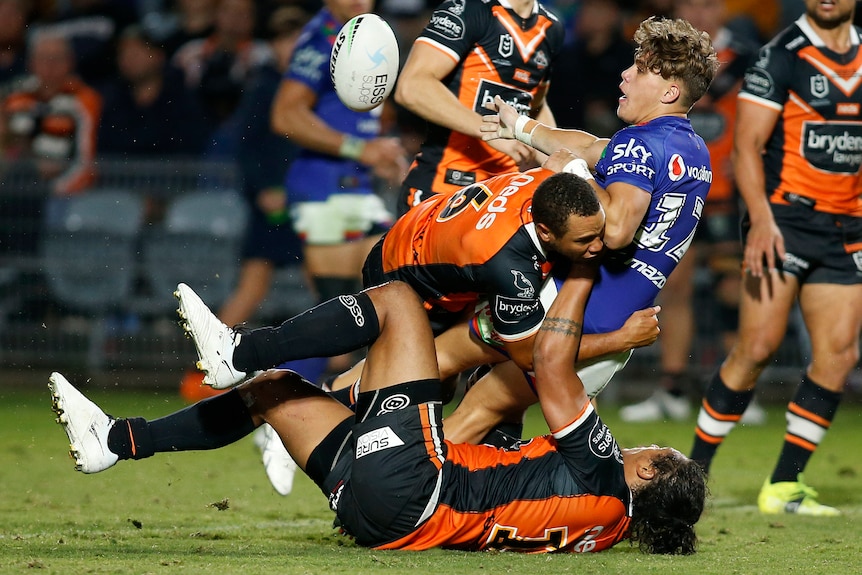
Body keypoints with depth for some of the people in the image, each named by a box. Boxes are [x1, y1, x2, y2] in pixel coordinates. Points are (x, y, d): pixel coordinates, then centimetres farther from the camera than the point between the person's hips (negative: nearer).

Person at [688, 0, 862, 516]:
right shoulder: (782, 56, -6)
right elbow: (747, 145, -10)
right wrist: (761, 217, -23)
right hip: (786, 218, -6)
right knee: (760, 345, -13)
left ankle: (783, 486, 5)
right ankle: (695, 471, -1)